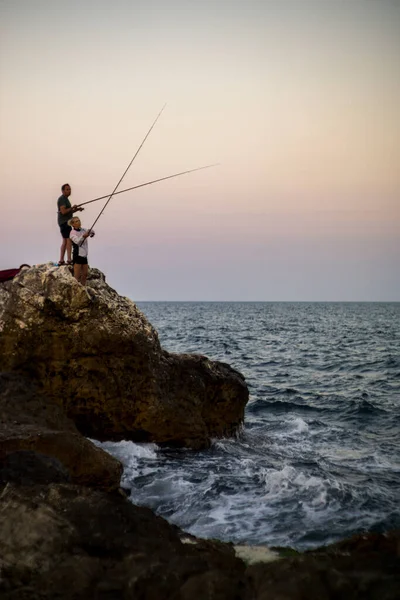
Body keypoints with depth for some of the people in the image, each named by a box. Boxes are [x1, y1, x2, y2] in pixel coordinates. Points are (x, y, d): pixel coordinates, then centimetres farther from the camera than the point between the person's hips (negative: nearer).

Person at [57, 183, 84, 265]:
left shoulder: (65, 199, 19)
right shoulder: (62, 199, -13)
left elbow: (69, 212, 22)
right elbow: (63, 211, -23)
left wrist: (77, 209, 7)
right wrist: (72, 207, -12)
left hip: (66, 222, 10)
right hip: (64, 222, -10)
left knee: (65, 241, 9)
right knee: (69, 240, -14)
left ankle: (61, 260, 9)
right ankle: (69, 260, -18)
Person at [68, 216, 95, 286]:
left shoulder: (83, 230, 12)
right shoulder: (72, 233, -8)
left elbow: (90, 232, 3)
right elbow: (77, 241, -24)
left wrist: (91, 232, -21)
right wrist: (83, 236, -42)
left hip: (84, 255, 7)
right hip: (77, 255, -7)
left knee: (85, 274, 10)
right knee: (77, 276, -8)